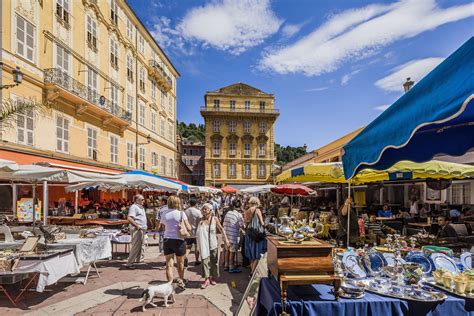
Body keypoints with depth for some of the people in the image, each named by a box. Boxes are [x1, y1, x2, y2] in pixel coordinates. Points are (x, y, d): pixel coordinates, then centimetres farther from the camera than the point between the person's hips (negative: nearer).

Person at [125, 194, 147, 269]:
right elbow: (129, 218, -24)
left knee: (141, 245, 18)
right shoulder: (134, 207, -13)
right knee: (135, 246, -8)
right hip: (136, 229, -10)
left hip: (142, 229, 10)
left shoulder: (141, 207, 18)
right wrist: (137, 225, -21)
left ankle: (139, 259, 31)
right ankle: (129, 263, -1)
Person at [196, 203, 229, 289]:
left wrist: (226, 238, 2)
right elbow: (198, 231, -2)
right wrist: (200, 225, -19)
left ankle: (213, 277, 27)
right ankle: (206, 279, -1)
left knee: (213, 261, 10)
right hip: (204, 243, 0)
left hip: (213, 243, 0)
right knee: (204, 260, -8)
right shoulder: (201, 220, -3)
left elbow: (221, 229, 4)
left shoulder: (214, 219, -5)